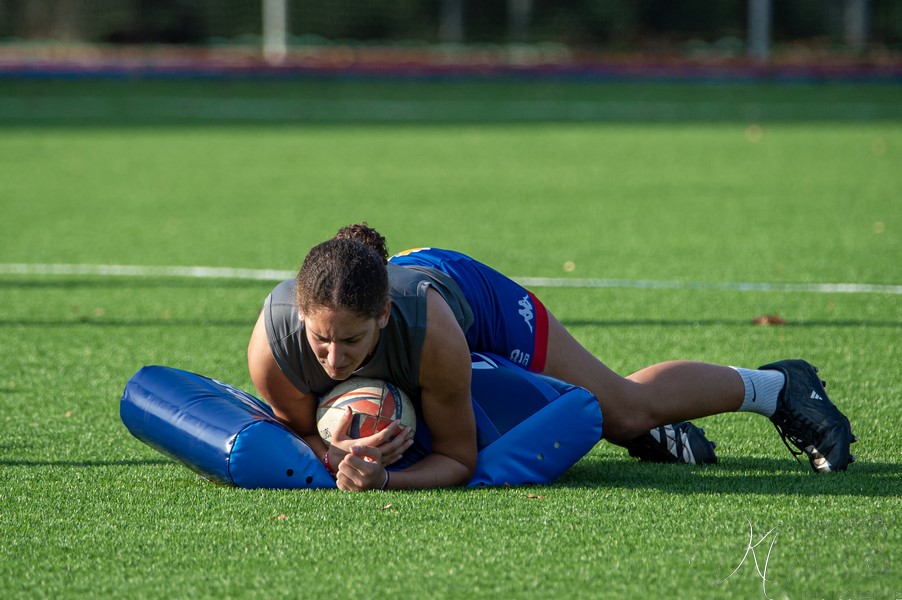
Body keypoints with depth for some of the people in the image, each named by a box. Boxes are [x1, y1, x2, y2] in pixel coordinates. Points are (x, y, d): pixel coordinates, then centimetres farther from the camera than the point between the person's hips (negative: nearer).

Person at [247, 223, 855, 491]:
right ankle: (652, 436, 55)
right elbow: (299, 431, -20)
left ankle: (777, 387, 38)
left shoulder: (430, 329, -47)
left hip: (475, 296, -4)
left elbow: (458, 458, -32)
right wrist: (335, 454, -43)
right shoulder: (271, 343, -42)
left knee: (628, 409, 14)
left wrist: (379, 478, -50)